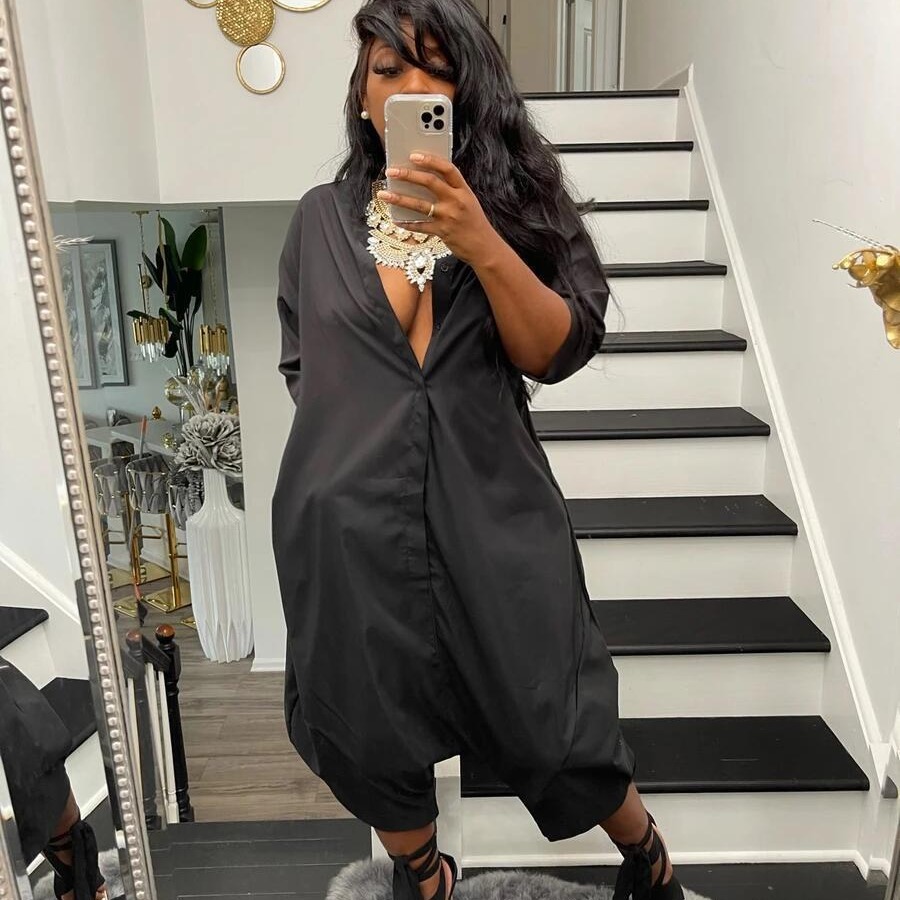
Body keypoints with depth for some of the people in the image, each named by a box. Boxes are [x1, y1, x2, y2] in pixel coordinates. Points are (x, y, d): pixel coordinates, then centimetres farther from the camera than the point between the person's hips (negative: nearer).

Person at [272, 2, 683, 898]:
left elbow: (556, 352, -7)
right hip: (350, 525, 2)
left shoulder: (509, 199, 4)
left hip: (490, 517, -1)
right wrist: (362, 431, 3)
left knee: (553, 727, 9)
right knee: (375, 741, 14)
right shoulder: (321, 217, 7)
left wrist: (482, 243, -20)